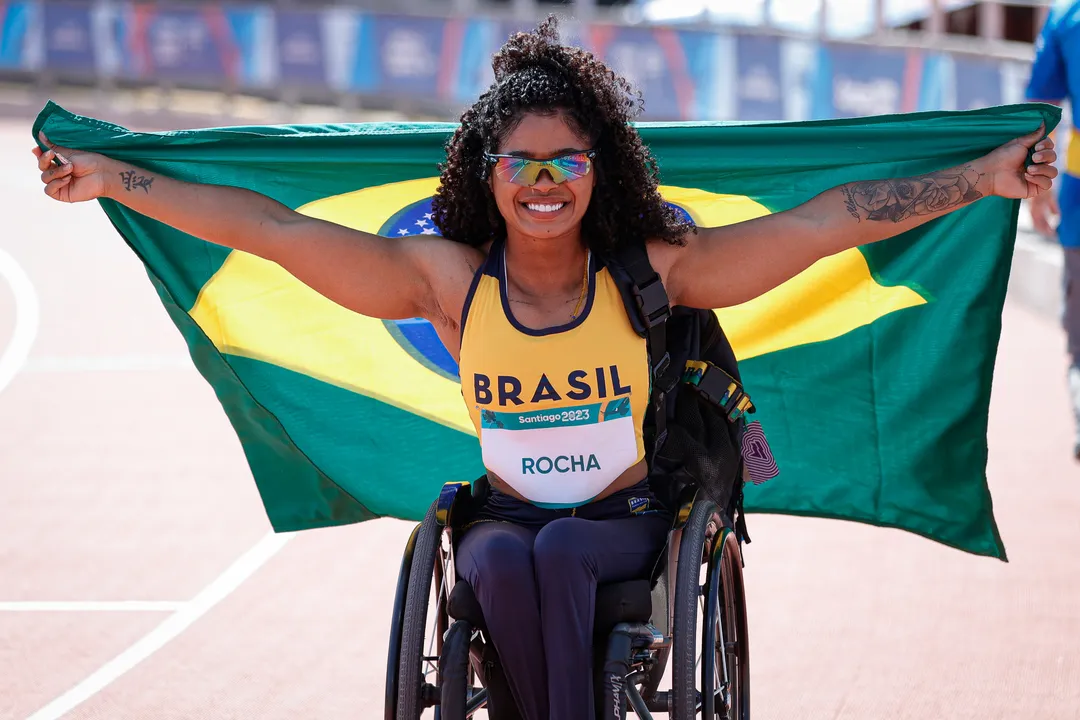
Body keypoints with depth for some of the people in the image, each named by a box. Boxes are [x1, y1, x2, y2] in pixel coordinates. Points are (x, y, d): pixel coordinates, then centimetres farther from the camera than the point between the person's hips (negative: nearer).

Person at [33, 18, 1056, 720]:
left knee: (558, 548, -32)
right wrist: (111, 178, -7)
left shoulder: (648, 274, -7)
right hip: (508, 518, 1)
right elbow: (271, 229, -5)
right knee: (503, 561, -32)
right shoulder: (453, 279, -4)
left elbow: (828, 220, -11)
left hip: (625, 525, -1)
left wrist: (984, 179, -16)